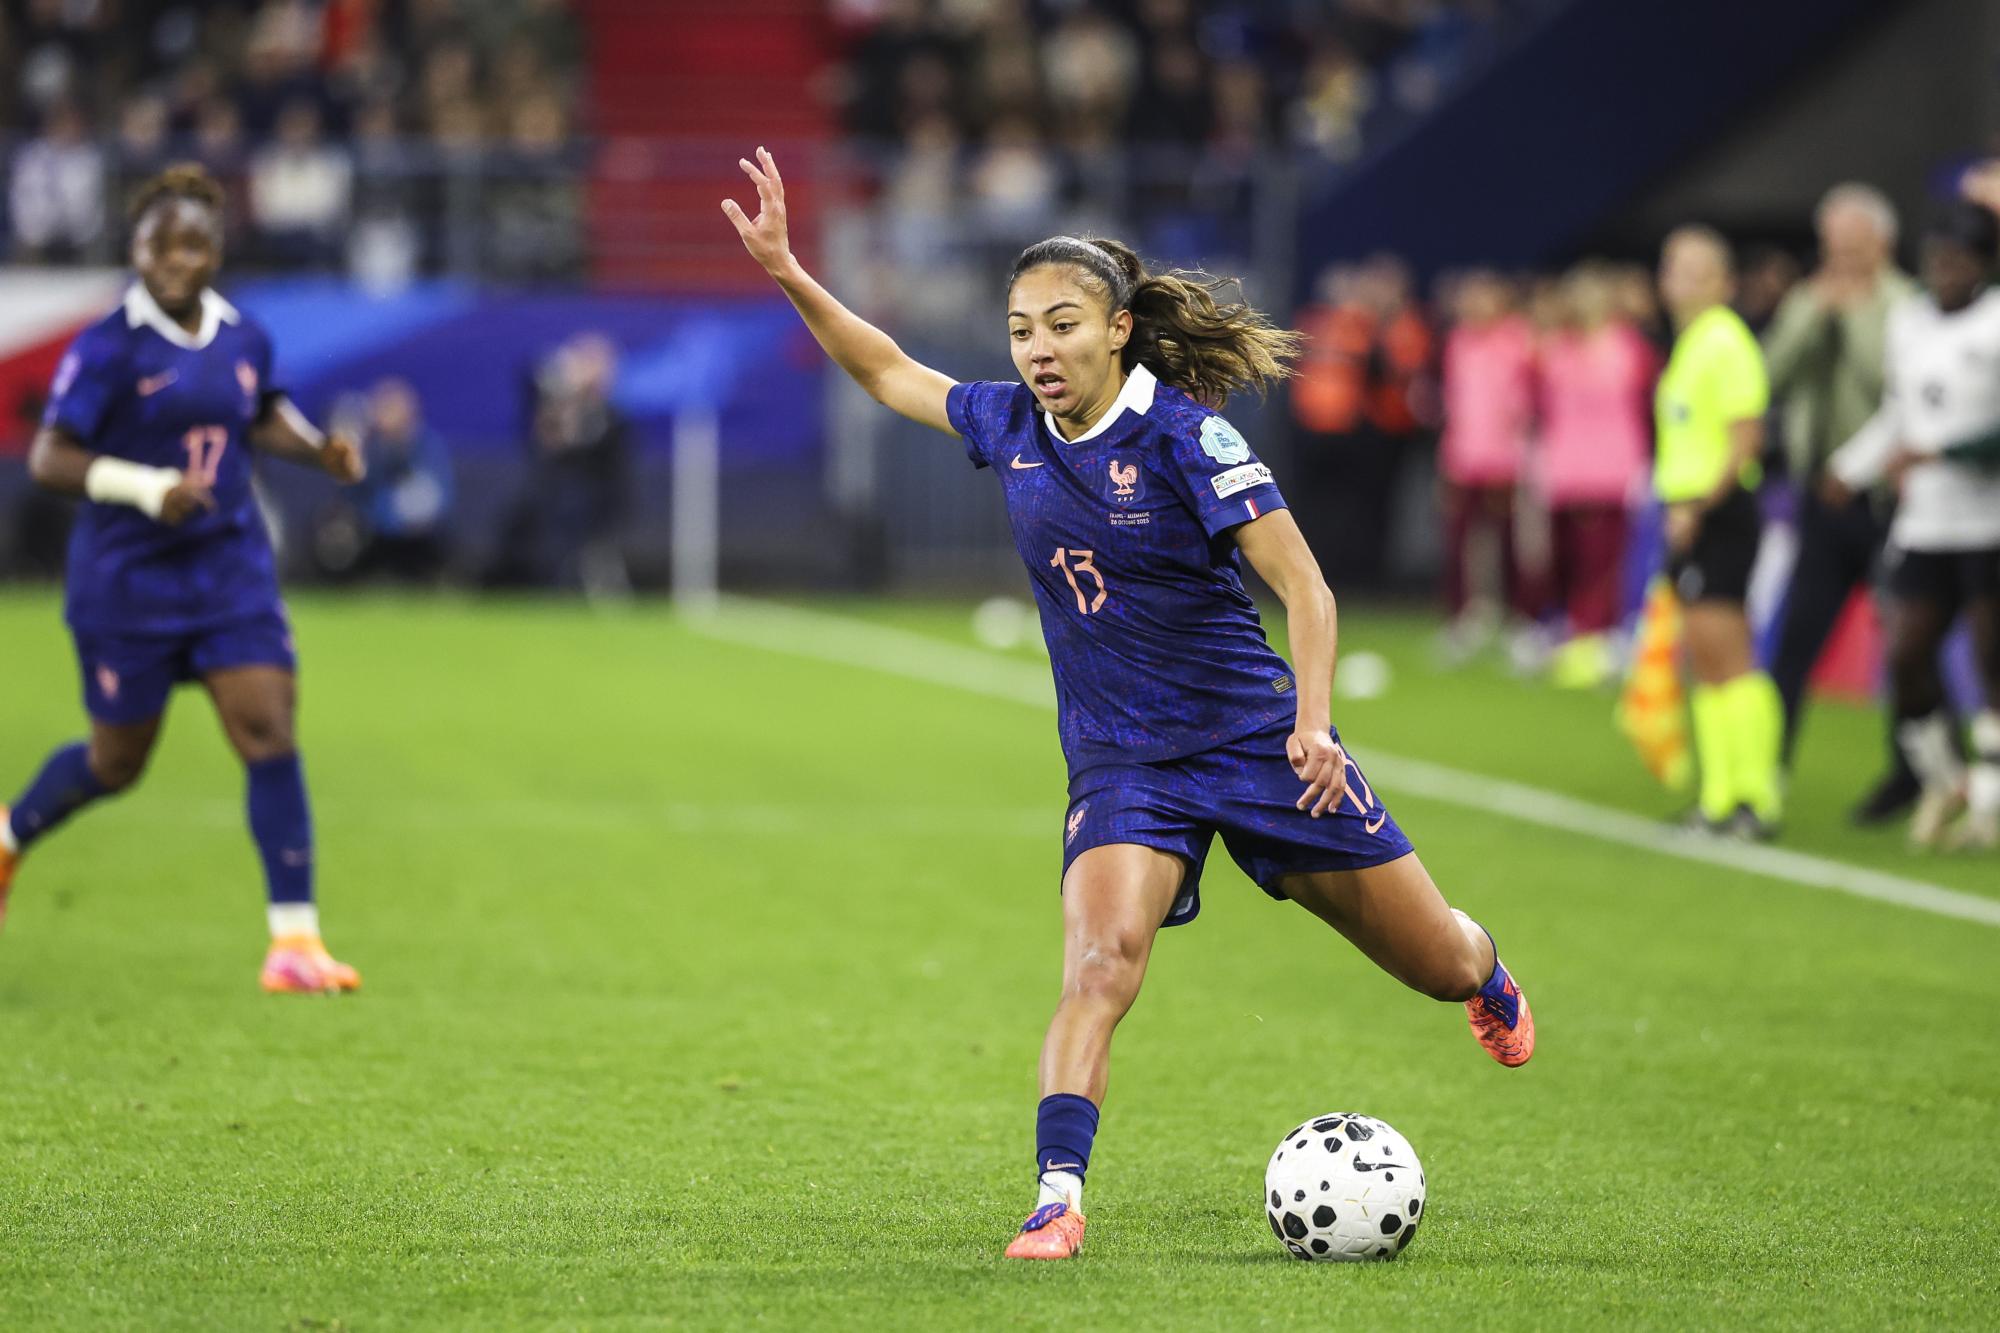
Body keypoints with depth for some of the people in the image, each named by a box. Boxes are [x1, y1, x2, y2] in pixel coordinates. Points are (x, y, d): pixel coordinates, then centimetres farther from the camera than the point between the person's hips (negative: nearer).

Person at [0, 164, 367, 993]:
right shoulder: (108, 348, -13)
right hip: (127, 577, -4)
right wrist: (144, 486, -30)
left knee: (270, 734, -10)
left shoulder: (243, 341, 4)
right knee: (117, 763, 9)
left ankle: (294, 940, -9)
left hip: (230, 570, 4)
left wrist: (319, 449, 5)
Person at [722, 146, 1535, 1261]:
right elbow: (891, 374, 16)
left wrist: (1314, 721, -28)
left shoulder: (1184, 434, -16)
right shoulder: (1011, 427, 0)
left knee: (1439, 966, 11)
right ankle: (1058, 1198, -28)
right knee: (1100, 967, -26)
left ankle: (1487, 974, 48)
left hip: (1256, 740, -3)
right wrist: (788, 271, 6)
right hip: (1121, 765, 3)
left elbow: (1303, 586, -17)